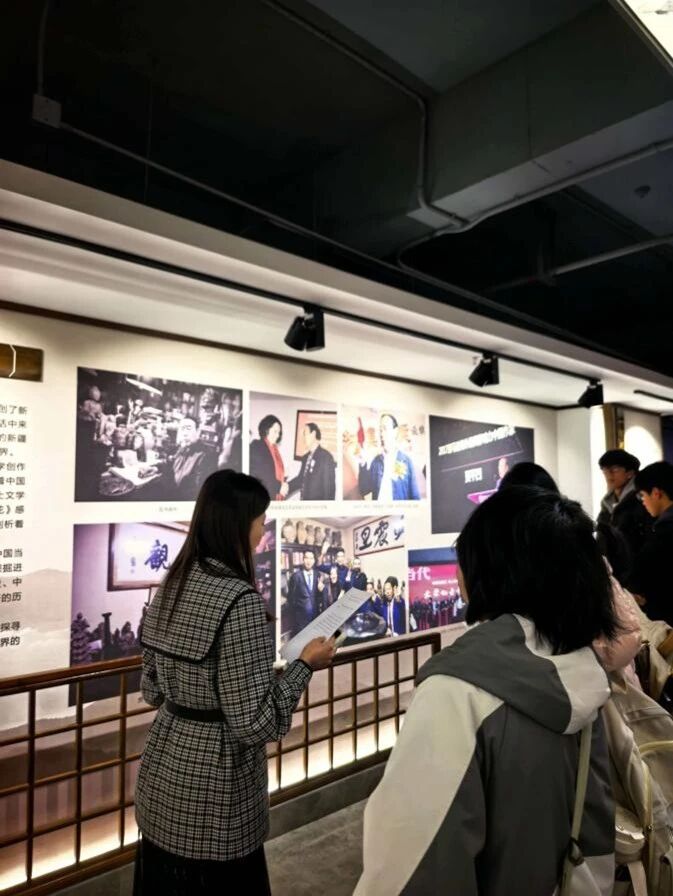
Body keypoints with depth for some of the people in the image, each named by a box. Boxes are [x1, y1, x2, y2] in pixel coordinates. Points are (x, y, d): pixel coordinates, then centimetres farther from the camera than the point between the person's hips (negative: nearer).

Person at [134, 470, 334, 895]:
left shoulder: (171, 586, -1)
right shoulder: (241, 601, -25)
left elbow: (153, 690, 8)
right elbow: (256, 723, -24)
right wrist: (306, 664, -13)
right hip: (213, 792, -7)